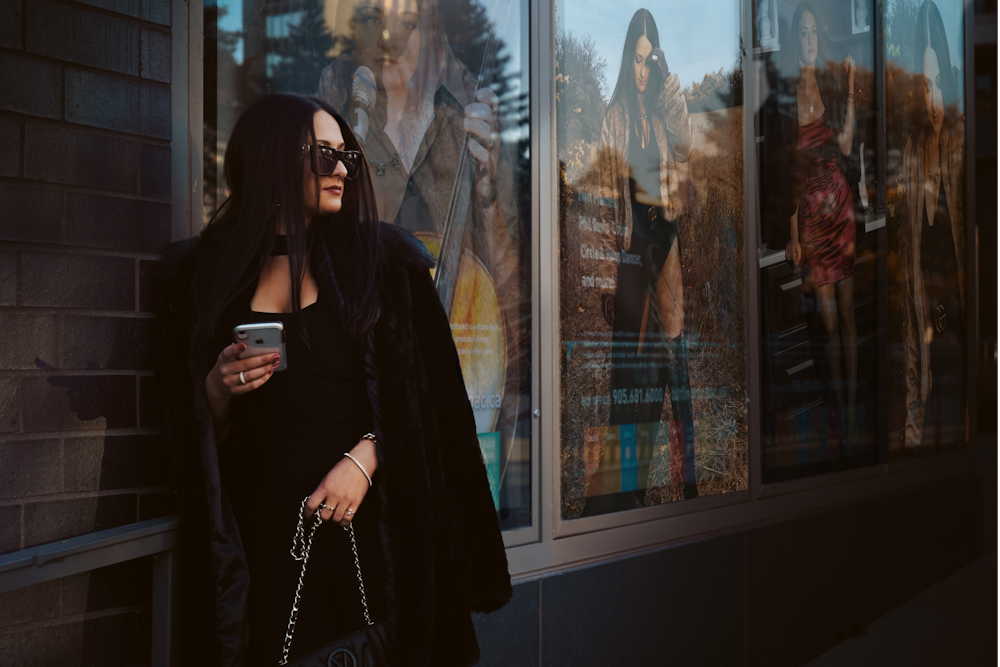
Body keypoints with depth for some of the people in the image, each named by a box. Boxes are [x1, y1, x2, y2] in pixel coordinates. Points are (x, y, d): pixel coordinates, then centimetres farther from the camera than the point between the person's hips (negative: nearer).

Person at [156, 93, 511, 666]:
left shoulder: (379, 258, 7)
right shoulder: (204, 272, 8)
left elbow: (416, 391, 1)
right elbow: (197, 435, 11)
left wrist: (363, 459, -14)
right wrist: (217, 391, -10)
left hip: (365, 515, 0)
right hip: (262, 527, 1)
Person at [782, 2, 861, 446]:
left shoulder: (831, 88, 4)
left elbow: (846, 146, -7)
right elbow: (789, 172, 2)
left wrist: (851, 90, -10)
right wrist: (792, 235, 2)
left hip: (839, 206, 1)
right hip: (809, 215, -1)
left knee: (846, 312, 4)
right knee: (828, 316, 2)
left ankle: (852, 405, 12)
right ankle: (837, 409, 11)